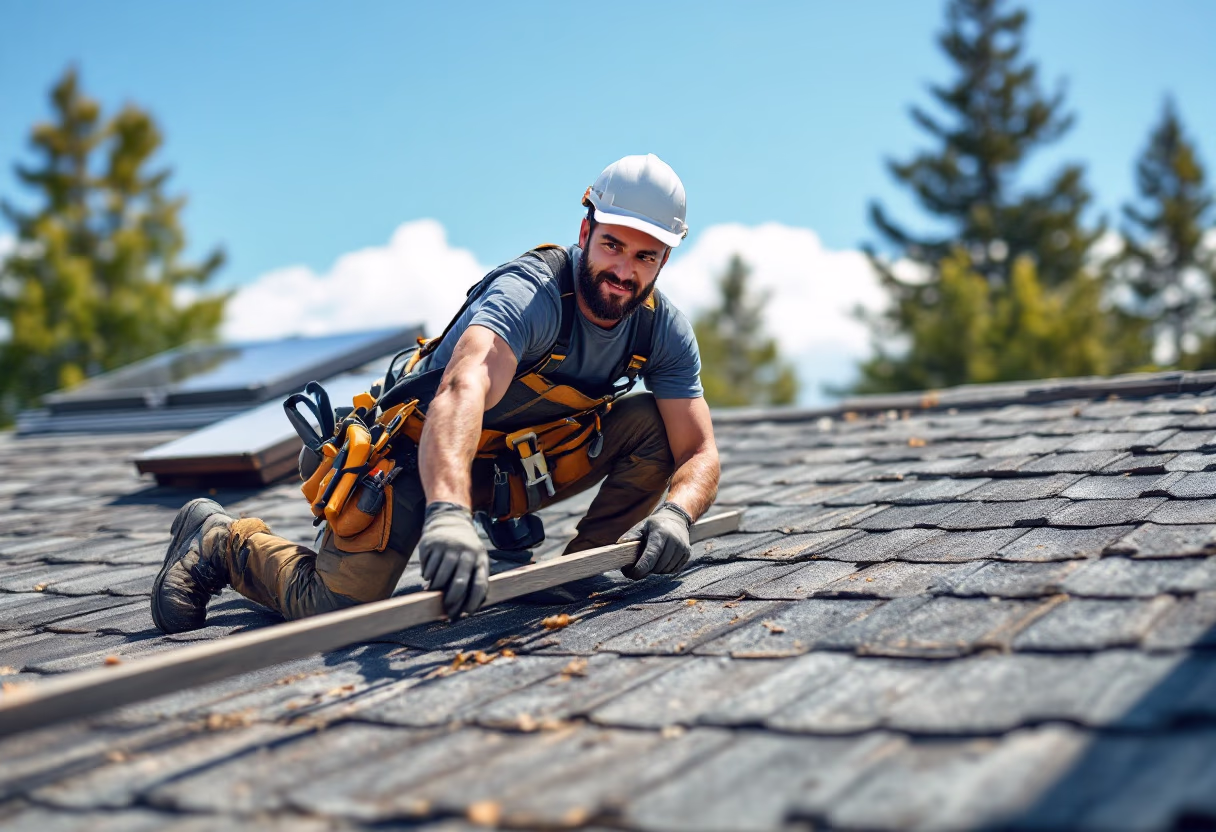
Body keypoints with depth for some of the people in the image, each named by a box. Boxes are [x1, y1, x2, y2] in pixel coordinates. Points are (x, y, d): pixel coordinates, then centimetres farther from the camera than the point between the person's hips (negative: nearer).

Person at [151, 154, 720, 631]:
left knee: (650, 423, -15)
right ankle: (220, 539, 8)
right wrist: (448, 514, -69)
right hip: (424, 452, -5)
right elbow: (463, 392, -51)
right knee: (331, 609, -20)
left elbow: (699, 453, -13)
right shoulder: (529, 294, -32)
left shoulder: (662, 330, -12)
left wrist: (674, 512, -36)